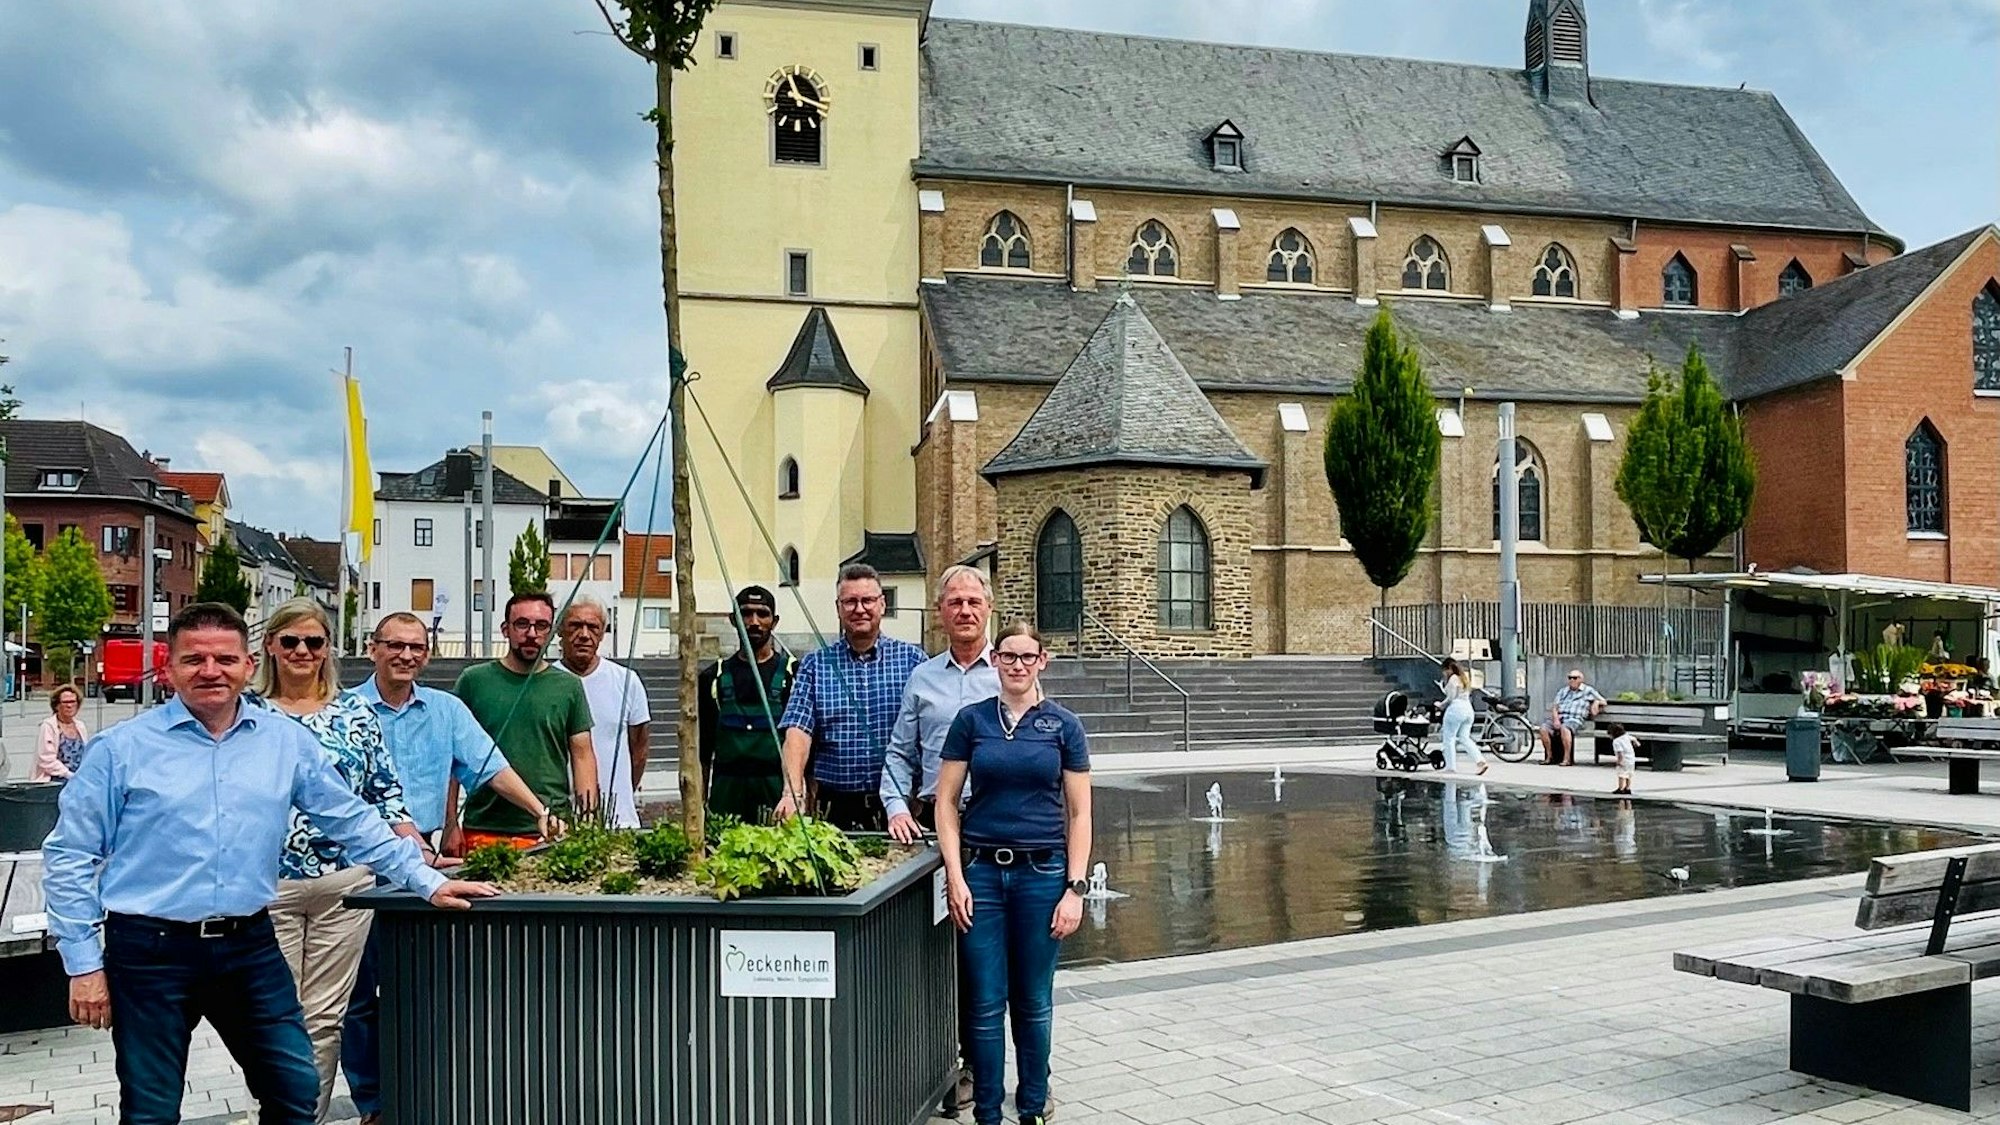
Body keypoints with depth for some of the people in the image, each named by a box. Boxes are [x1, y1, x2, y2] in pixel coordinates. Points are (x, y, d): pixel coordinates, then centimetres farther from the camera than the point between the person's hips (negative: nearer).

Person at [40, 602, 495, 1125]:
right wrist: (83, 964, -4)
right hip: (151, 950, -2)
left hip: (250, 945, 3)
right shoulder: (123, 748, -3)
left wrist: (428, 882, 9)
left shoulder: (286, 741, 5)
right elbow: (70, 858, 0)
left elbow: (354, 822, 12)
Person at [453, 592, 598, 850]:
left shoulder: (568, 687, 8)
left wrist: (588, 818, -4)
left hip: (551, 831, 1)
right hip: (483, 831, 0)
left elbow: (582, 754, 8)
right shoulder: (474, 681, 5)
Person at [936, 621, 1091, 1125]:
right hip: (982, 871, 0)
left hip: (1042, 873, 0)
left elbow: (1079, 814, 2)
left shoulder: (1063, 724, 2)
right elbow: (946, 803, 3)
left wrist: (1075, 888, -5)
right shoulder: (972, 720, 3)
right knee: (985, 1004, 4)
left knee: (1033, 1003, 9)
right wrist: (955, 877, -6)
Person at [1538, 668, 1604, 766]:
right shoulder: (1563, 690, 24)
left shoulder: (1588, 690, 15)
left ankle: (1567, 759, -33)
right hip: (1559, 717, 4)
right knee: (1544, 728, -25)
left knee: (1564, 728, -39)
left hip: (1575, 719, -4)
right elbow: (1554, 707, 14)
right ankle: (1549, 757, -13)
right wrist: (1556, 719, -4)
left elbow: (1603, 701, 16)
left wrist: (1596, 702, -7)